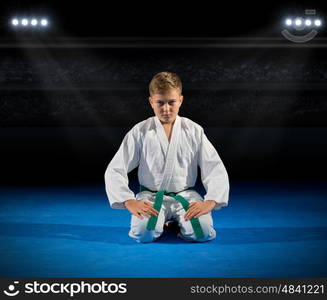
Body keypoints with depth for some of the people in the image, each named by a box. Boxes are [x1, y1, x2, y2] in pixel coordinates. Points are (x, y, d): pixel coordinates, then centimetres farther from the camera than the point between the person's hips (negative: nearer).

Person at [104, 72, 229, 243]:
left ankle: (178, 222, 8)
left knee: (203, 232, -25)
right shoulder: (140, 132, -1)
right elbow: (115, 171, -3)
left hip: (185, 195, 1)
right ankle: (161, 221, 6)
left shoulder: (194, 131, 2)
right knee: (143, 233, -30)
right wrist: (129, 202, -17)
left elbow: (216, 170, -2)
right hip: (150, 196, -1)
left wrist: (210, 202, -18)